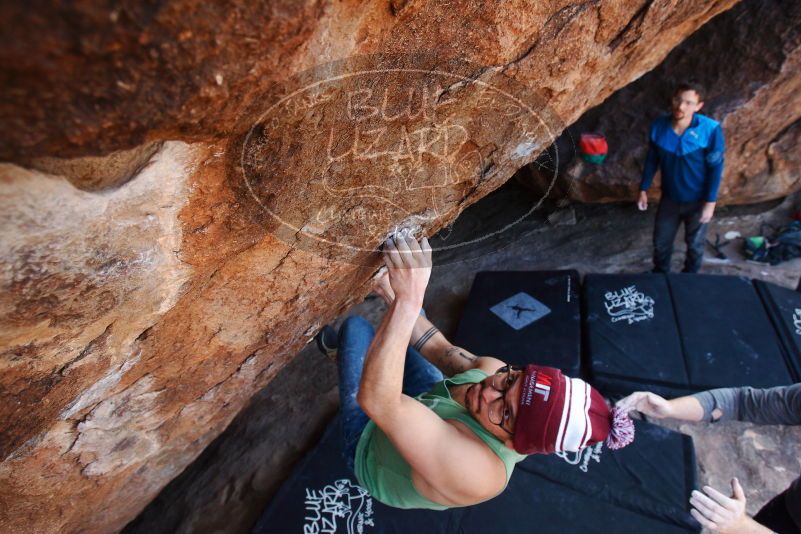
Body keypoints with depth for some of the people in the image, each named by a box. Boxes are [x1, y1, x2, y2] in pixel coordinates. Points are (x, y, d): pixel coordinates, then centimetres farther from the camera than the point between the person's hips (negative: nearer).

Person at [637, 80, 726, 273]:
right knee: (661, 243, 15)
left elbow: (716, 167, -14)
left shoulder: (710, 129, -21)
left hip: (697, 200, -2)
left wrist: (710, 201, -14)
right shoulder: (658, 126, -13)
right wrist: (643, 189, 2)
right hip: (669, 198, 2)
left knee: (695, 245, 17)